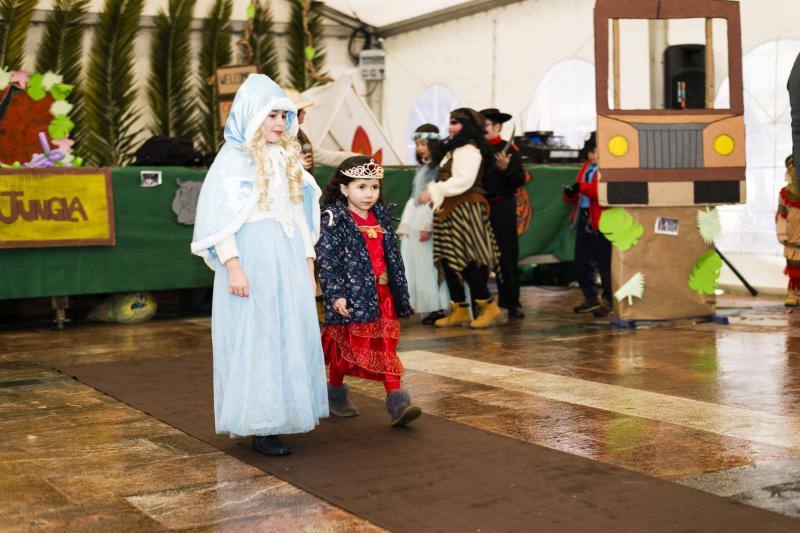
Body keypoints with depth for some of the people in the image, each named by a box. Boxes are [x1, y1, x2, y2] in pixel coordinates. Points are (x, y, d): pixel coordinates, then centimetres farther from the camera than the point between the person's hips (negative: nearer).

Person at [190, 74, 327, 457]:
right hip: (252, 259, -7)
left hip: (289, 260, 7)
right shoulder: (233, 158, -6)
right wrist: (232, 265, -18)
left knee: (289, 336, 8)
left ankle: (278, 414, 18)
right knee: (255, 338, -3)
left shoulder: (287, 158, 14)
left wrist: (308, 260, 14)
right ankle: (260, 427, 3)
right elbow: (218, 217, -11)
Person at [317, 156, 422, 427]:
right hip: (352, 295, -5)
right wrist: (335, 294, -21)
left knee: (387, 348, 0)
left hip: (383, 294, 5)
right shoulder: (334, 219, -8)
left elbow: (393, 257, 17)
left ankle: (397, 401, -4)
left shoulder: (381, 216, 11)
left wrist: (401, 295, 18)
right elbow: (327, 260, -14)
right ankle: (336, 395, 27)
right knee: (344, 347, 8)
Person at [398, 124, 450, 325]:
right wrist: (405, 223, 15)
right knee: (412, 264, 6)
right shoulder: (421, 168, 18)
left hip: (428, 221, -9)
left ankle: (438, 308, -2)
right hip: (414, 222, 9)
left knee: (429, 265, -7)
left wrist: (429, 225, -20)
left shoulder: (439, 168, -9)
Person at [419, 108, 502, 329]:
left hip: (464, 210, -10)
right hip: (449, 211, 10)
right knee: (448, 261, 8)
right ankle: (459, 311, 14)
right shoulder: (453, 149, 20)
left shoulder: (469, 150, -9)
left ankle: (489, 308, -1)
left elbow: (462, 180, -19)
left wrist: (434, 191, -17)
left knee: (467, 261, -10)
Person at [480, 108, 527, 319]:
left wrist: (506, 168, -24)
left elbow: (520, 180, -9)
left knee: (507, 256, 0)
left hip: (502, 208, -4)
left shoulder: (509, 150, -3)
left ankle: (511, 303, 6)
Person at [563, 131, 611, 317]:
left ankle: (609, 301, 7)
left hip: (601, 223, -8)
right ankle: (591, 298, 25)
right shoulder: (586, 167, 19)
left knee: (604, 264, -2)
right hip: (583, 219, 9)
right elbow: (578, 195, 21)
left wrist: (581, 187, -28)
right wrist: (570, 193, -2)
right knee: (581, 263, 12)